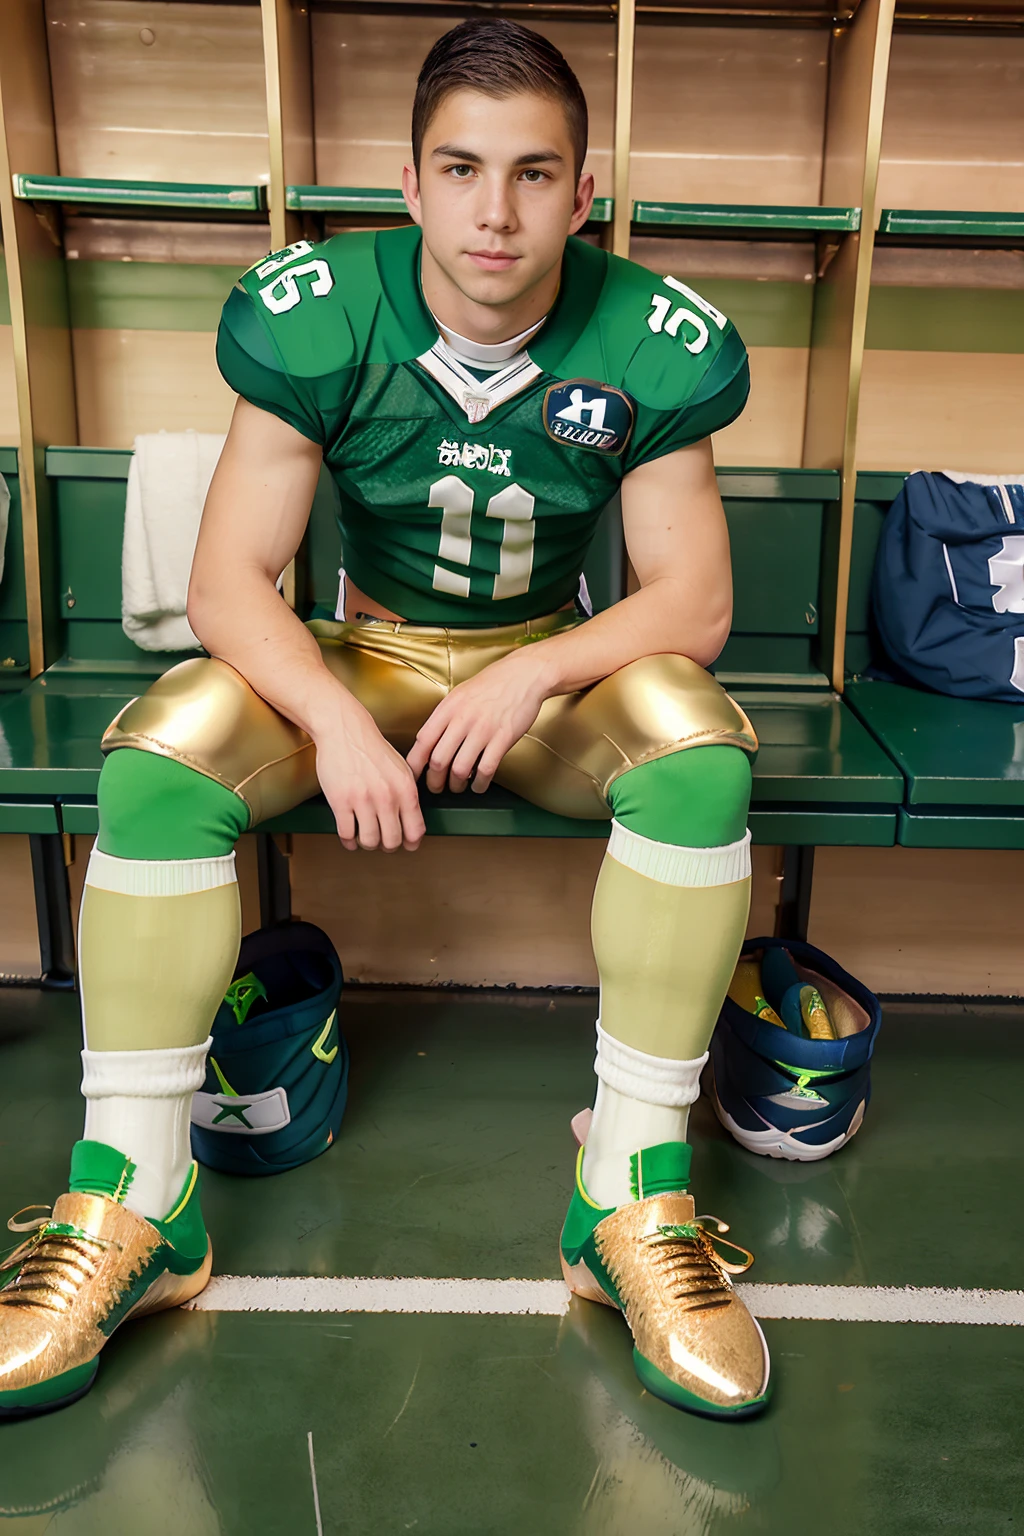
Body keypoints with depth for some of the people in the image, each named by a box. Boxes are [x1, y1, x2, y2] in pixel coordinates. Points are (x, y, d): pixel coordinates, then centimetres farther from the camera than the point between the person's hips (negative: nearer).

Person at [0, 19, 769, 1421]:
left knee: (697, 745, -33)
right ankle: (135, 1199, -15)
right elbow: (229, 580, -13)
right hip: (359, 659, 1)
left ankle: (634, 1201, -23)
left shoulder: (650, 345, -11)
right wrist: (334, 722, -32)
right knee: (161, 749, -27)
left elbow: (694, 602, -12)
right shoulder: (316, 319, -12)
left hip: (554, 664, 0)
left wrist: (531, 674, -29)